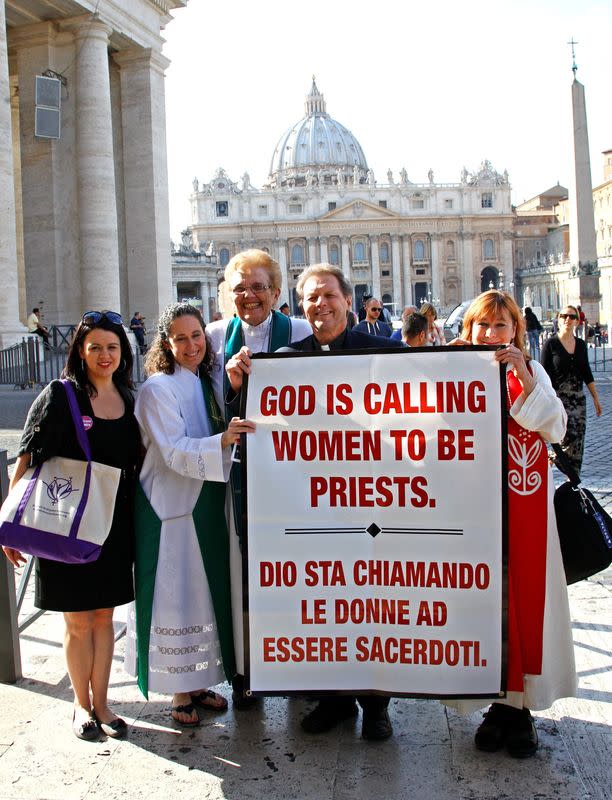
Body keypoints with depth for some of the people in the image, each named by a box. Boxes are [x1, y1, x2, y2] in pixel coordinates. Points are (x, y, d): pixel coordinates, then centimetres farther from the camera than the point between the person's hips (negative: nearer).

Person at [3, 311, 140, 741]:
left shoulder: (130, 401, 5)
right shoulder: (60, 396, -9)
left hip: (115, 525, 4)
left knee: (104, 617, 12)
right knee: (78, 622, 8)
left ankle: (100, 702, 26)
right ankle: (82, 704, 25)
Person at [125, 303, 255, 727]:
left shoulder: (205, 383, 9)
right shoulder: (158, 388, -12)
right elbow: (175, 451, -23)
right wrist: (222, 441, -35)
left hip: (207, 506, 7)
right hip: (172, 509, -7)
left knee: (207, 594, 14)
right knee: (177, 597, 1)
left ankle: (200, 682, 28)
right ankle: (180, 691, 15)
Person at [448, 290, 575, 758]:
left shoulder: (532, 372, 5)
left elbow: (555, 429, -7)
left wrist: (525, 379, -18)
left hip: (527, 504, 1)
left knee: (528, 595, 4)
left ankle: (522, 704, 16)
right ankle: (500, 699, 16)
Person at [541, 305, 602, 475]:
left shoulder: (581, 344, 10)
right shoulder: (550, 344, -4)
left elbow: (587, 373, 16)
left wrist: (596, 398, 14)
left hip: (578, 397, 5)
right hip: (558, 397, -5)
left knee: (578, 442, 2)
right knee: (570, 436, -19)